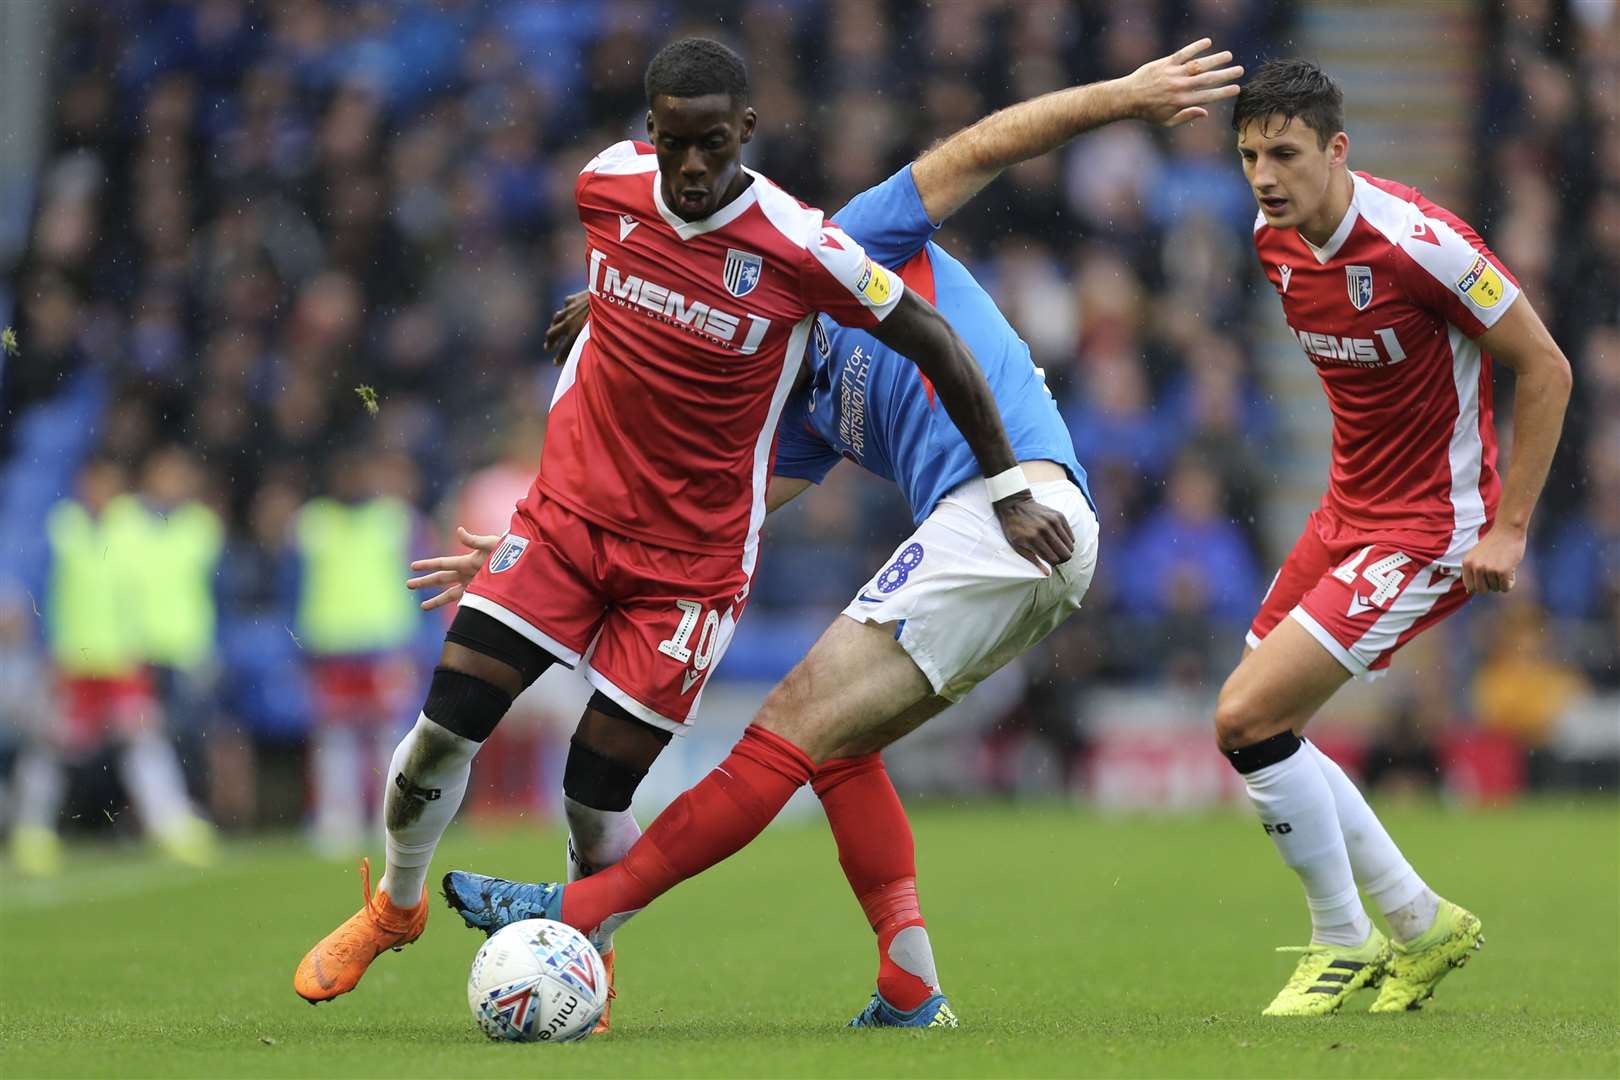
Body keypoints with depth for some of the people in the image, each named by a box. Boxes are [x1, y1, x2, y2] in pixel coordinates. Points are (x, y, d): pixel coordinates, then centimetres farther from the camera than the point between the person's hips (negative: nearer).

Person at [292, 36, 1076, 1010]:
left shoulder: (799, 249, -19)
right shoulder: (607, 185, -7)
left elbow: (935, 343, -8)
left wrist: (1009, 490, -3)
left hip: (694, 555, -3)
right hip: (569, 508, 3)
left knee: (596, 799, -5)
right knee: (444, 728, -6)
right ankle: (395, 906, 23)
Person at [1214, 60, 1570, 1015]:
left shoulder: (1419, 243, -24)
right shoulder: (1275, 239, 0)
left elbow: (1546, 370, -16)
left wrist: (1510, 528, -16)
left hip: (1428, 533, -9)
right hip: (1349, 511, 9)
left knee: (1248, 718, -15)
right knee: (1258, 729, 9)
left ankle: (1346, 945, 3)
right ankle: (1420, 924, 23)